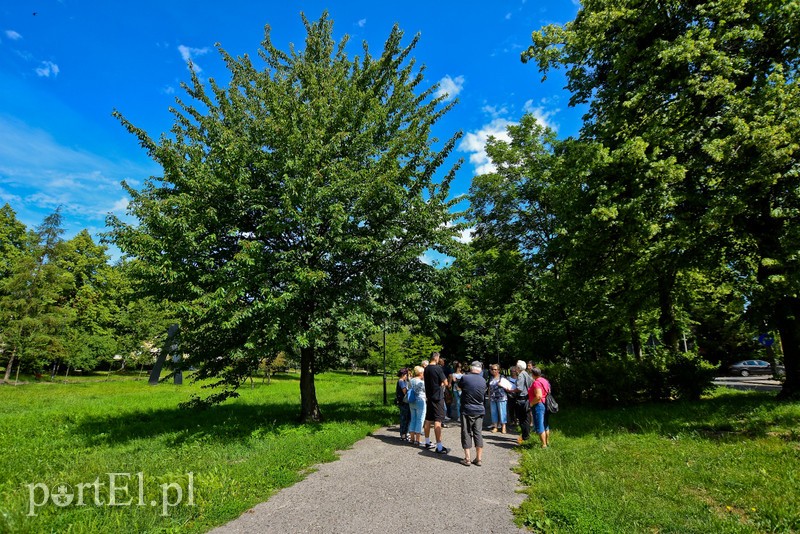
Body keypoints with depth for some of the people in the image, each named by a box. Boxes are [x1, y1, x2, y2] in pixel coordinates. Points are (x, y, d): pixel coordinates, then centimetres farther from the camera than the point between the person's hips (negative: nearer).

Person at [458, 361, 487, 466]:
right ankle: (479, 459, 11)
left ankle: (467, 459, 4)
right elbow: (484, 394, 10)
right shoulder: (483, 381, -2)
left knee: (466, 433, 4)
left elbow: (459, 386, 6)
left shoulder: (465, 378, -13)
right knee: (478, 433, 9)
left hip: (467, 411, -3)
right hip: (479, 410, 3)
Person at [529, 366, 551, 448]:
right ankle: (547, 442, 31)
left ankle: (544, 445, 2)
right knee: (545, 425, 20)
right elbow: (548, 392, 17)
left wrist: (531, 403, -15)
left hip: (538, 405, -10)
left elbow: (538, 396, -28)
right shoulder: (545, 380, 9)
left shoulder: (536, 383, -19)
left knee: (539, 426, -2)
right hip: (545, 405, 10)